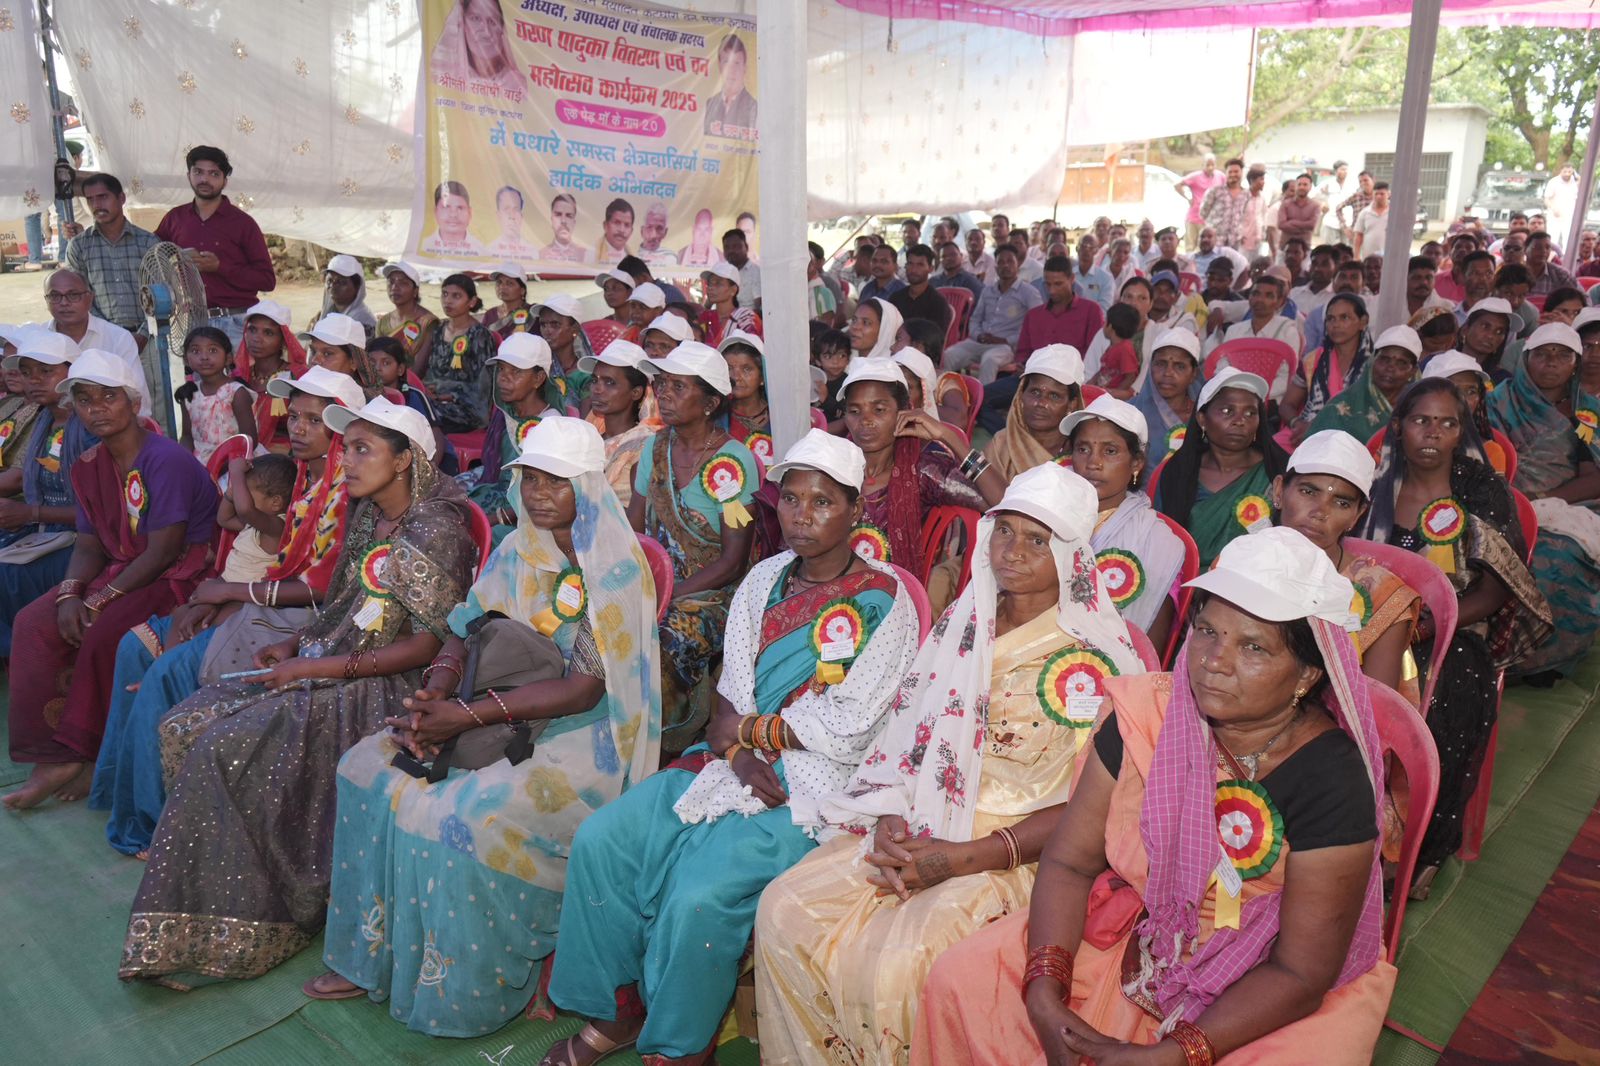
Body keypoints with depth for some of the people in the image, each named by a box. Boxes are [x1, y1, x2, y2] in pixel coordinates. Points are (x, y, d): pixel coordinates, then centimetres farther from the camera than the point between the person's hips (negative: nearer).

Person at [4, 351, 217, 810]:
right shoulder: (88, 467, 8)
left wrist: (99, 600, -19)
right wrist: (70, 593, -11)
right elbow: (89, 546, 9)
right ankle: (56, 756, -7)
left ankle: (90, 756, -7)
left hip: (181, 575, -8)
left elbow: (163, 552, -21)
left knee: (102, 632, -27)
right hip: (122, 570, 8)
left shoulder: (166, 460, -18)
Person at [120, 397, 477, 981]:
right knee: (185, 725, -1)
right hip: (324, 664, 9)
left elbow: (429, 644, -19)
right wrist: (296, 643, 2)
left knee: (226, 749, -18)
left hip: (381, 688, -9)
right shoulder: (366, 515, 10)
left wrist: (319, 667, -18)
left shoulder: (434, 532, -17)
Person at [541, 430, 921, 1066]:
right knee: (599, 841, -7)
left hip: (811, 788, -6)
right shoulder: (765, 579, 10)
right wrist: (739, 753, -14)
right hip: (734, 767, 7)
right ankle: (612, 1015, 11)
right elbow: (728, 692, 7)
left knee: (698, 895, -25)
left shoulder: (881, 601, -9)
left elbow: (843, 729, -14)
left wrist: (745, 728, -5)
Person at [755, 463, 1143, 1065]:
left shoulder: (1093, 661, -8)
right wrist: (890, 821, -7)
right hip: (917, 831, 6)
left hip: (1014, 854, -5)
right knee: (786, 910, -12)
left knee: (896, 964, -28)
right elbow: (906, 734, 12)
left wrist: (962, 858, -17)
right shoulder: (963, 624, 8)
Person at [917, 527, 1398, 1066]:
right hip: (1137, 935, 3)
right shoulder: (1147, 713, -14)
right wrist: (1044, 993, -24)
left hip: (1276, 999, -2)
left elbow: (1300, 973, -20)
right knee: (960, 980, -10)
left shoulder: (1334, 783, -23)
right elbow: (1069, 862, -10)